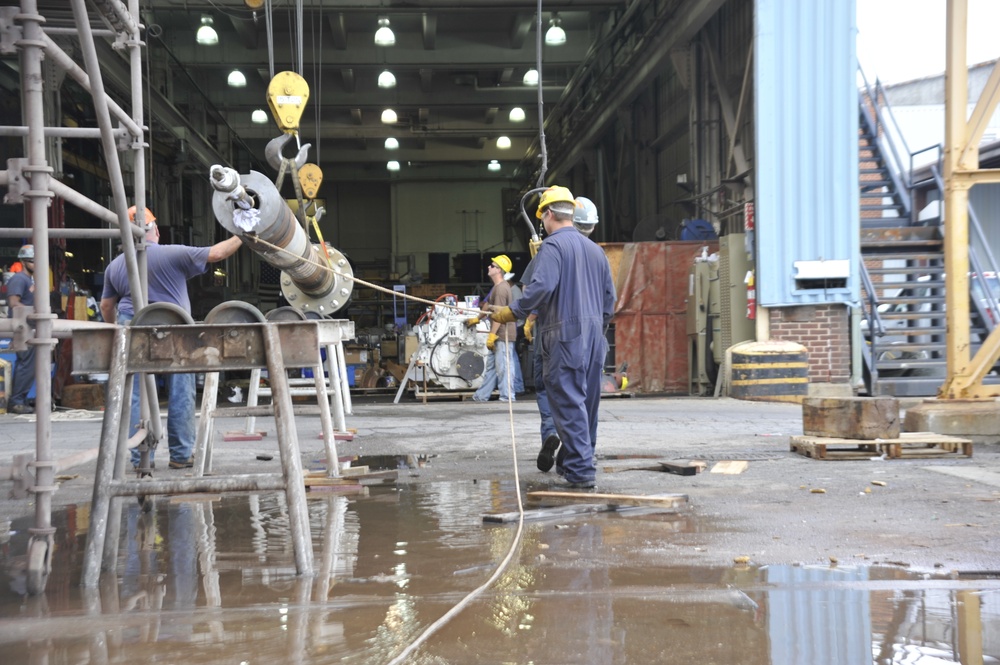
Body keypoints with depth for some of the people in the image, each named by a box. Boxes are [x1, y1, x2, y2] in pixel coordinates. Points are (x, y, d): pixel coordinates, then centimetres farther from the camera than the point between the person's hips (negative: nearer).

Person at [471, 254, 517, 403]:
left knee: (503, 366, -6)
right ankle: (482, 396, 22)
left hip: (503, 334, -11)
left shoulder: (501, 288, -18)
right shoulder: (497, 287, 15)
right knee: (491, 365, 15)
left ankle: (507, 397, -2)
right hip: (499, 335, 11)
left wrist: (492, 334, -20)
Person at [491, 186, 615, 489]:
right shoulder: (595, 249, 17)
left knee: (568, 404, -6)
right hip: (594, 335, 8)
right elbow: (609, 297, 20)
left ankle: (581, 470, -10)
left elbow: (541, 287, -21)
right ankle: (569, 461, 24)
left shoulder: (553, 245, -8)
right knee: (586, 402, 13)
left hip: (565, 336, -8)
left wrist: (511, 312, -13)